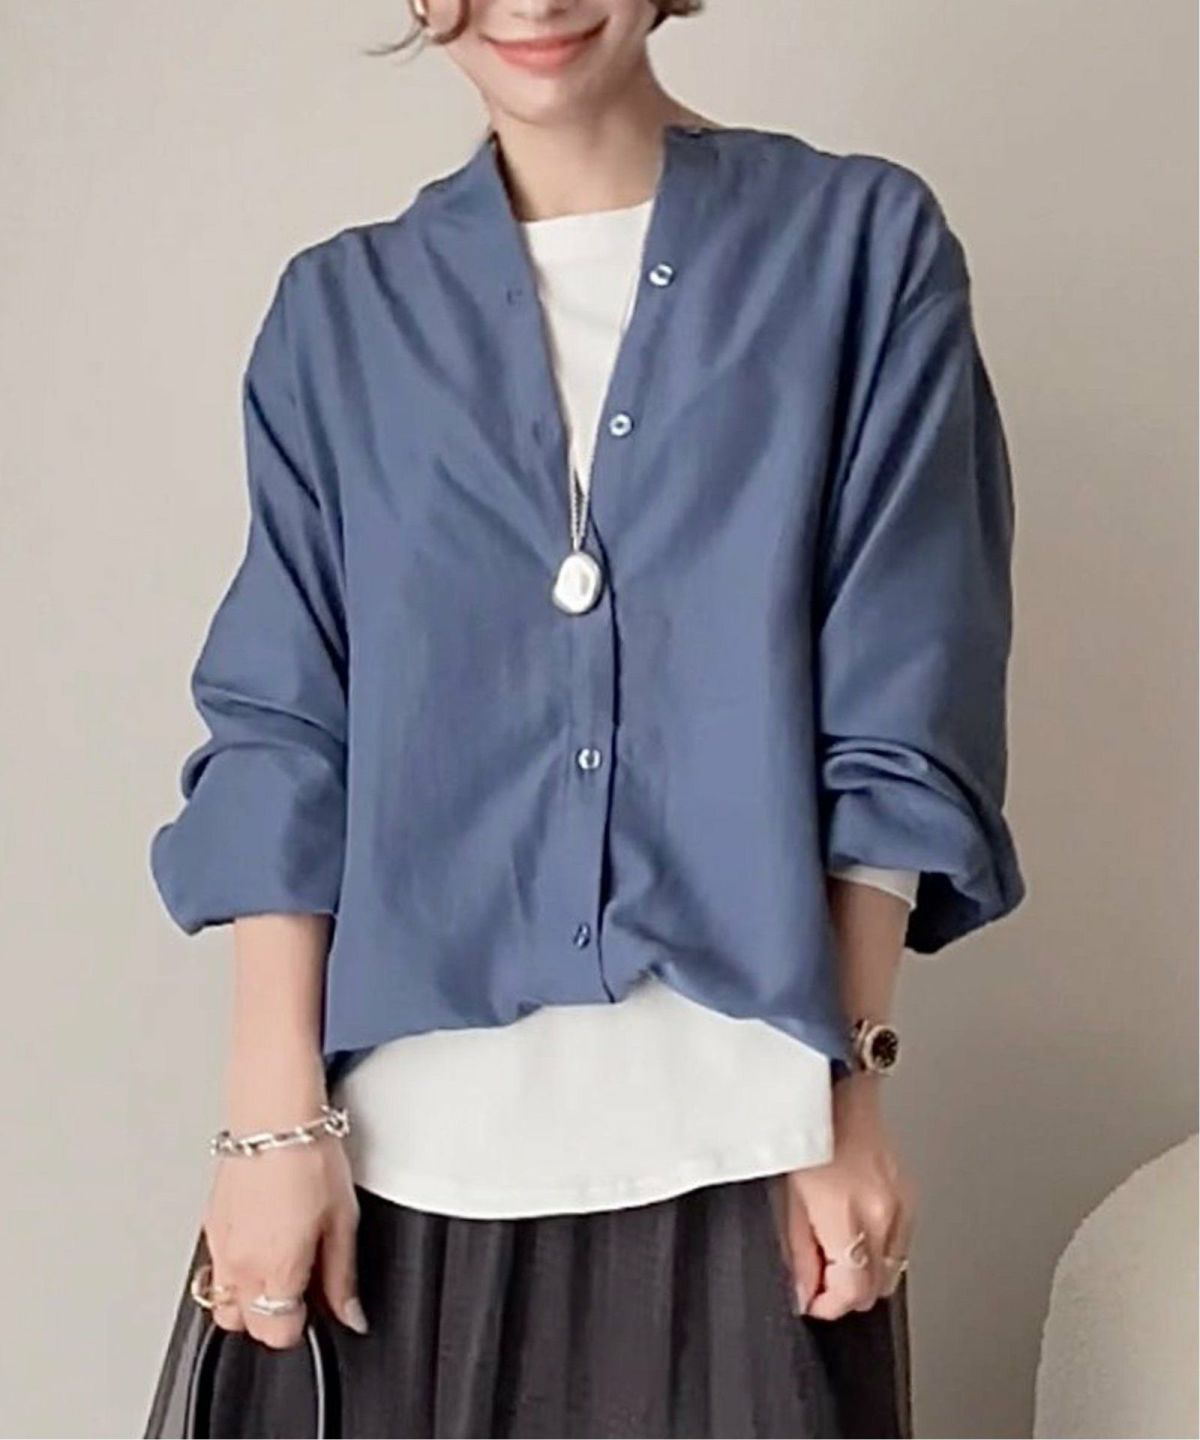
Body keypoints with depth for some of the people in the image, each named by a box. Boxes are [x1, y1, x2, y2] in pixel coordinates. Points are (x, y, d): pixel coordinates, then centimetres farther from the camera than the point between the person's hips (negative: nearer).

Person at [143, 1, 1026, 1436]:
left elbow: (900, 712, -1)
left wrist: (851, 1079, -5)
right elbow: (281, 731, 3)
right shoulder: (341, 311, 8)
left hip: (739, 1138, -1)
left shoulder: (863, 245, 2)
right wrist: (277, 1115, -4)